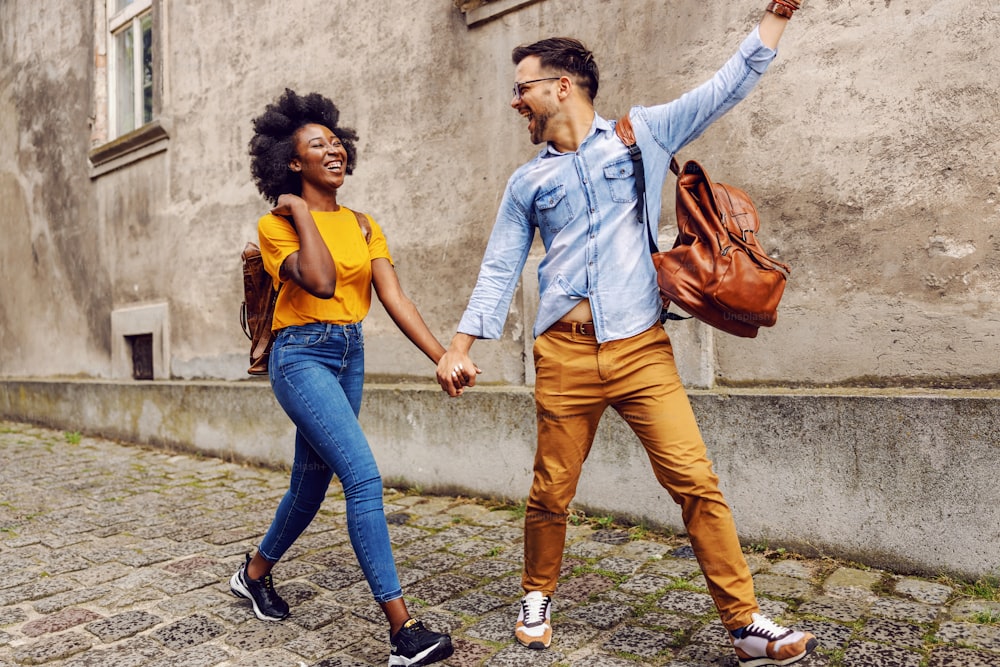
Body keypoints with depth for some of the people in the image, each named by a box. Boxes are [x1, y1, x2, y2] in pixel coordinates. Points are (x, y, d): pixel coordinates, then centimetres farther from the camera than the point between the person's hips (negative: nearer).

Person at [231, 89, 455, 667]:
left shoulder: (363, 224, 9)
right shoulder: (277, 223, -6)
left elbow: (394, 297, -2)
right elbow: (320, 281, -25)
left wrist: (443, 355, -12)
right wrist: (301, 213, -13)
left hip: (350, 357, 6)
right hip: (302, 356, -6)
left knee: (312, 482, 17)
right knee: (364, 477, -17)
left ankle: (256, 573, 44)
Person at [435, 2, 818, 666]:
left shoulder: (643, 132, 12)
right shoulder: (527, 182, 14)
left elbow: (729, 85, 13)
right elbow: (499, 270, 12)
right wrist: (459, 347, 5)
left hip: (643, 349, -1)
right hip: (564, 354, 2)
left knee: (695, 481, -6)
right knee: (551, 493, 6)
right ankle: (537, 598, 30)